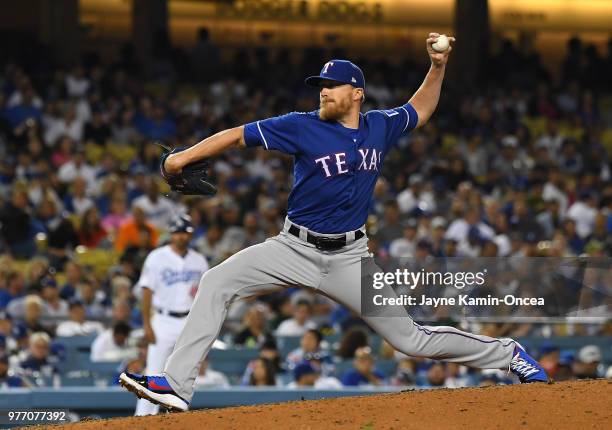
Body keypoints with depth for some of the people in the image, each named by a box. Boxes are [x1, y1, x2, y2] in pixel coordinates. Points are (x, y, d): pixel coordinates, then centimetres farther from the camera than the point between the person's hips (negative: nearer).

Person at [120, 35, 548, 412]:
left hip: (350, 257, 0)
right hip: (296, 249, 0)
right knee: (218, 281, -21)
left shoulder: (381, 127, 1)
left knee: (410, 339, 0)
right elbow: (239, 135, -12)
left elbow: (421, 109, 21)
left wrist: (438, 66, 6)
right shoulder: (303, 127, -8)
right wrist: (184, 157, -20)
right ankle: (177, 385, -24)